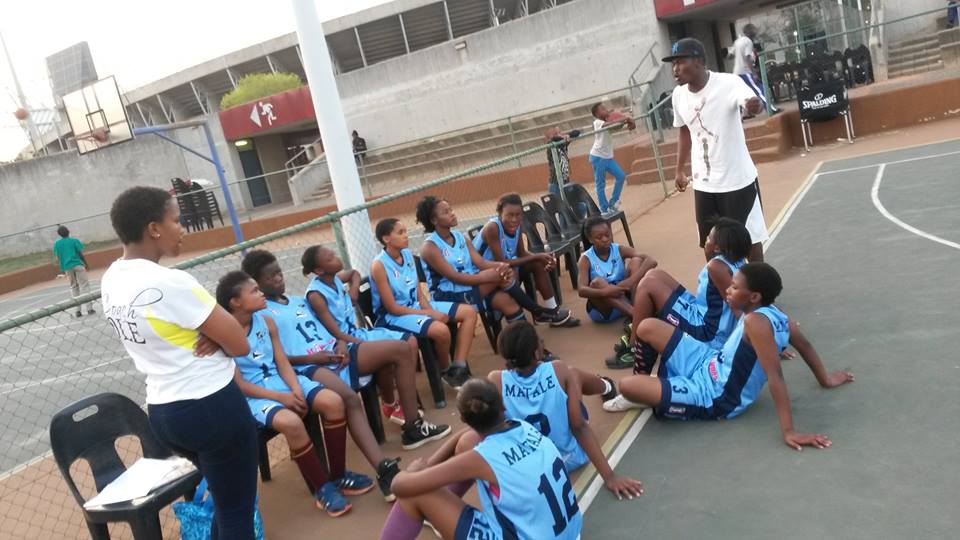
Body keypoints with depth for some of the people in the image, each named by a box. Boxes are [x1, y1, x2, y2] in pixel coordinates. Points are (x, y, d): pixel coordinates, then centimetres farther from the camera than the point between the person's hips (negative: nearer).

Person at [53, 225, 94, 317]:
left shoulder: (56, 244, 7)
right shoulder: (74, 240, -2)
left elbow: (58, 258, 5)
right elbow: (81, 254, -3)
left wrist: (62, 269, 14)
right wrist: (86, 264, 8)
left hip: (67, 267, 4)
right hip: (77, 264, -3)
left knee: (74, 287, 12)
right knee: (84, 285, -2)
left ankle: (78, 310, 7)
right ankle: (89, 308, -10)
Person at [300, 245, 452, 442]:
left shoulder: (335, 278, 7)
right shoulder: (316, 295, -16)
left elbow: (354, 273, 33)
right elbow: (337, 334, -19)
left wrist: (354, 289, 12)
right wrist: (368, 345, -19)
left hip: (358, 335, 9)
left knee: (410, 341, -3)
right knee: (401, 350, -25)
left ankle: (391, 404, 6)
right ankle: (413, 427, -21)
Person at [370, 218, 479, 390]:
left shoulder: (407, 254, 4)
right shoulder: (379, 265, -19)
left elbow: (419, 293, 7)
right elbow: (392, 308, -19)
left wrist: (430, 310, -13)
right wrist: (429, 314, -18)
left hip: (417, 306, 9)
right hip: (394, 316, -8)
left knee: (469, 312, 0)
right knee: (441, 330, -33)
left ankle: (458, 368, -4)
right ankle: (445, 371, -1)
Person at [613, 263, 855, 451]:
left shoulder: (756, 321, -30)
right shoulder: (774, 313, -4)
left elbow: (775, 376, -32)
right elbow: (805, 345, 8)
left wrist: (789, 431, -33)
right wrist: (826, 380, 23)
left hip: (713, 397, -9)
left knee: (627, 386, -22)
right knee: (648, 327, 2)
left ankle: (652, 393, 13)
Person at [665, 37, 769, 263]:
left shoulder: (729, 83, -19)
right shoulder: (678, 94, 0)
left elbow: (754, 102, -39)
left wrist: (756, 104, -62)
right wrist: (680, 169, 16)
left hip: (738, 180, -5)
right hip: (703, 183, 5)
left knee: (750, 238, 10)